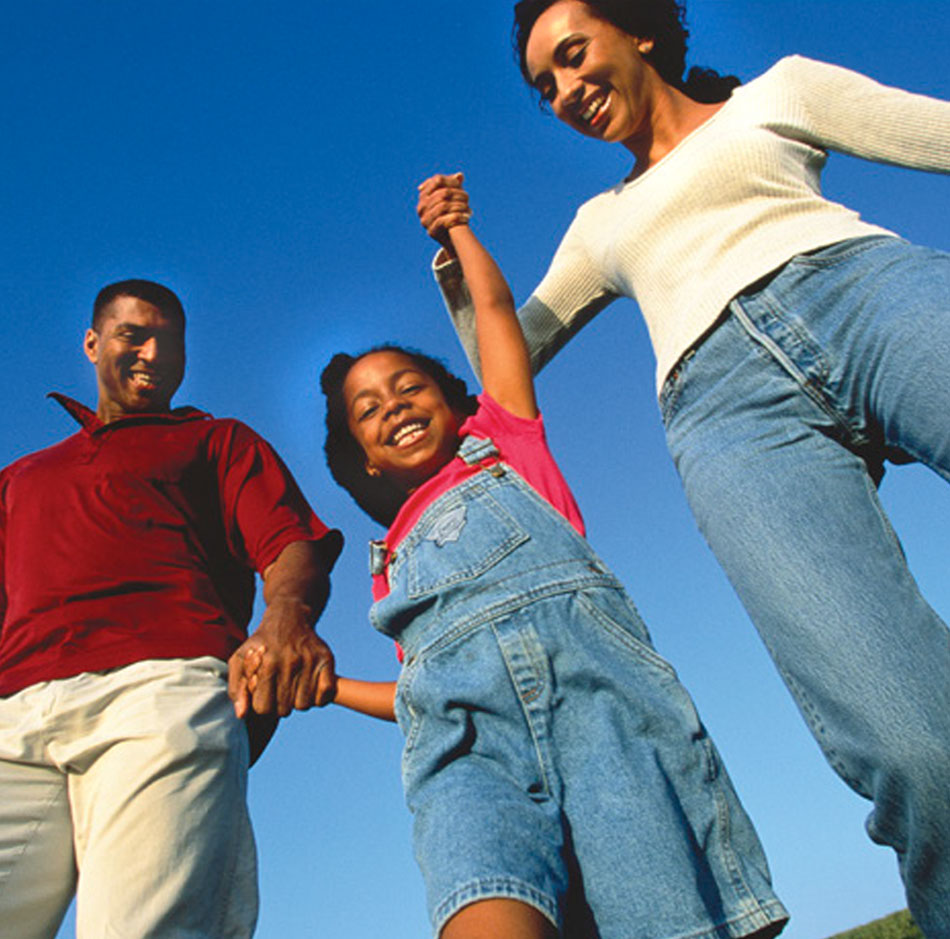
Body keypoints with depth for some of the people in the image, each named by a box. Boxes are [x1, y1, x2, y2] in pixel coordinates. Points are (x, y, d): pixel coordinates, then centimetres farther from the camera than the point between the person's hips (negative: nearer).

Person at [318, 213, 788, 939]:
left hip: (586, 658, -1)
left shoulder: (500, 442, 28)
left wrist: (454, 225, 49)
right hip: (464, 723, 2)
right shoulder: (394, 559, 35)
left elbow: (495, 304, 32)